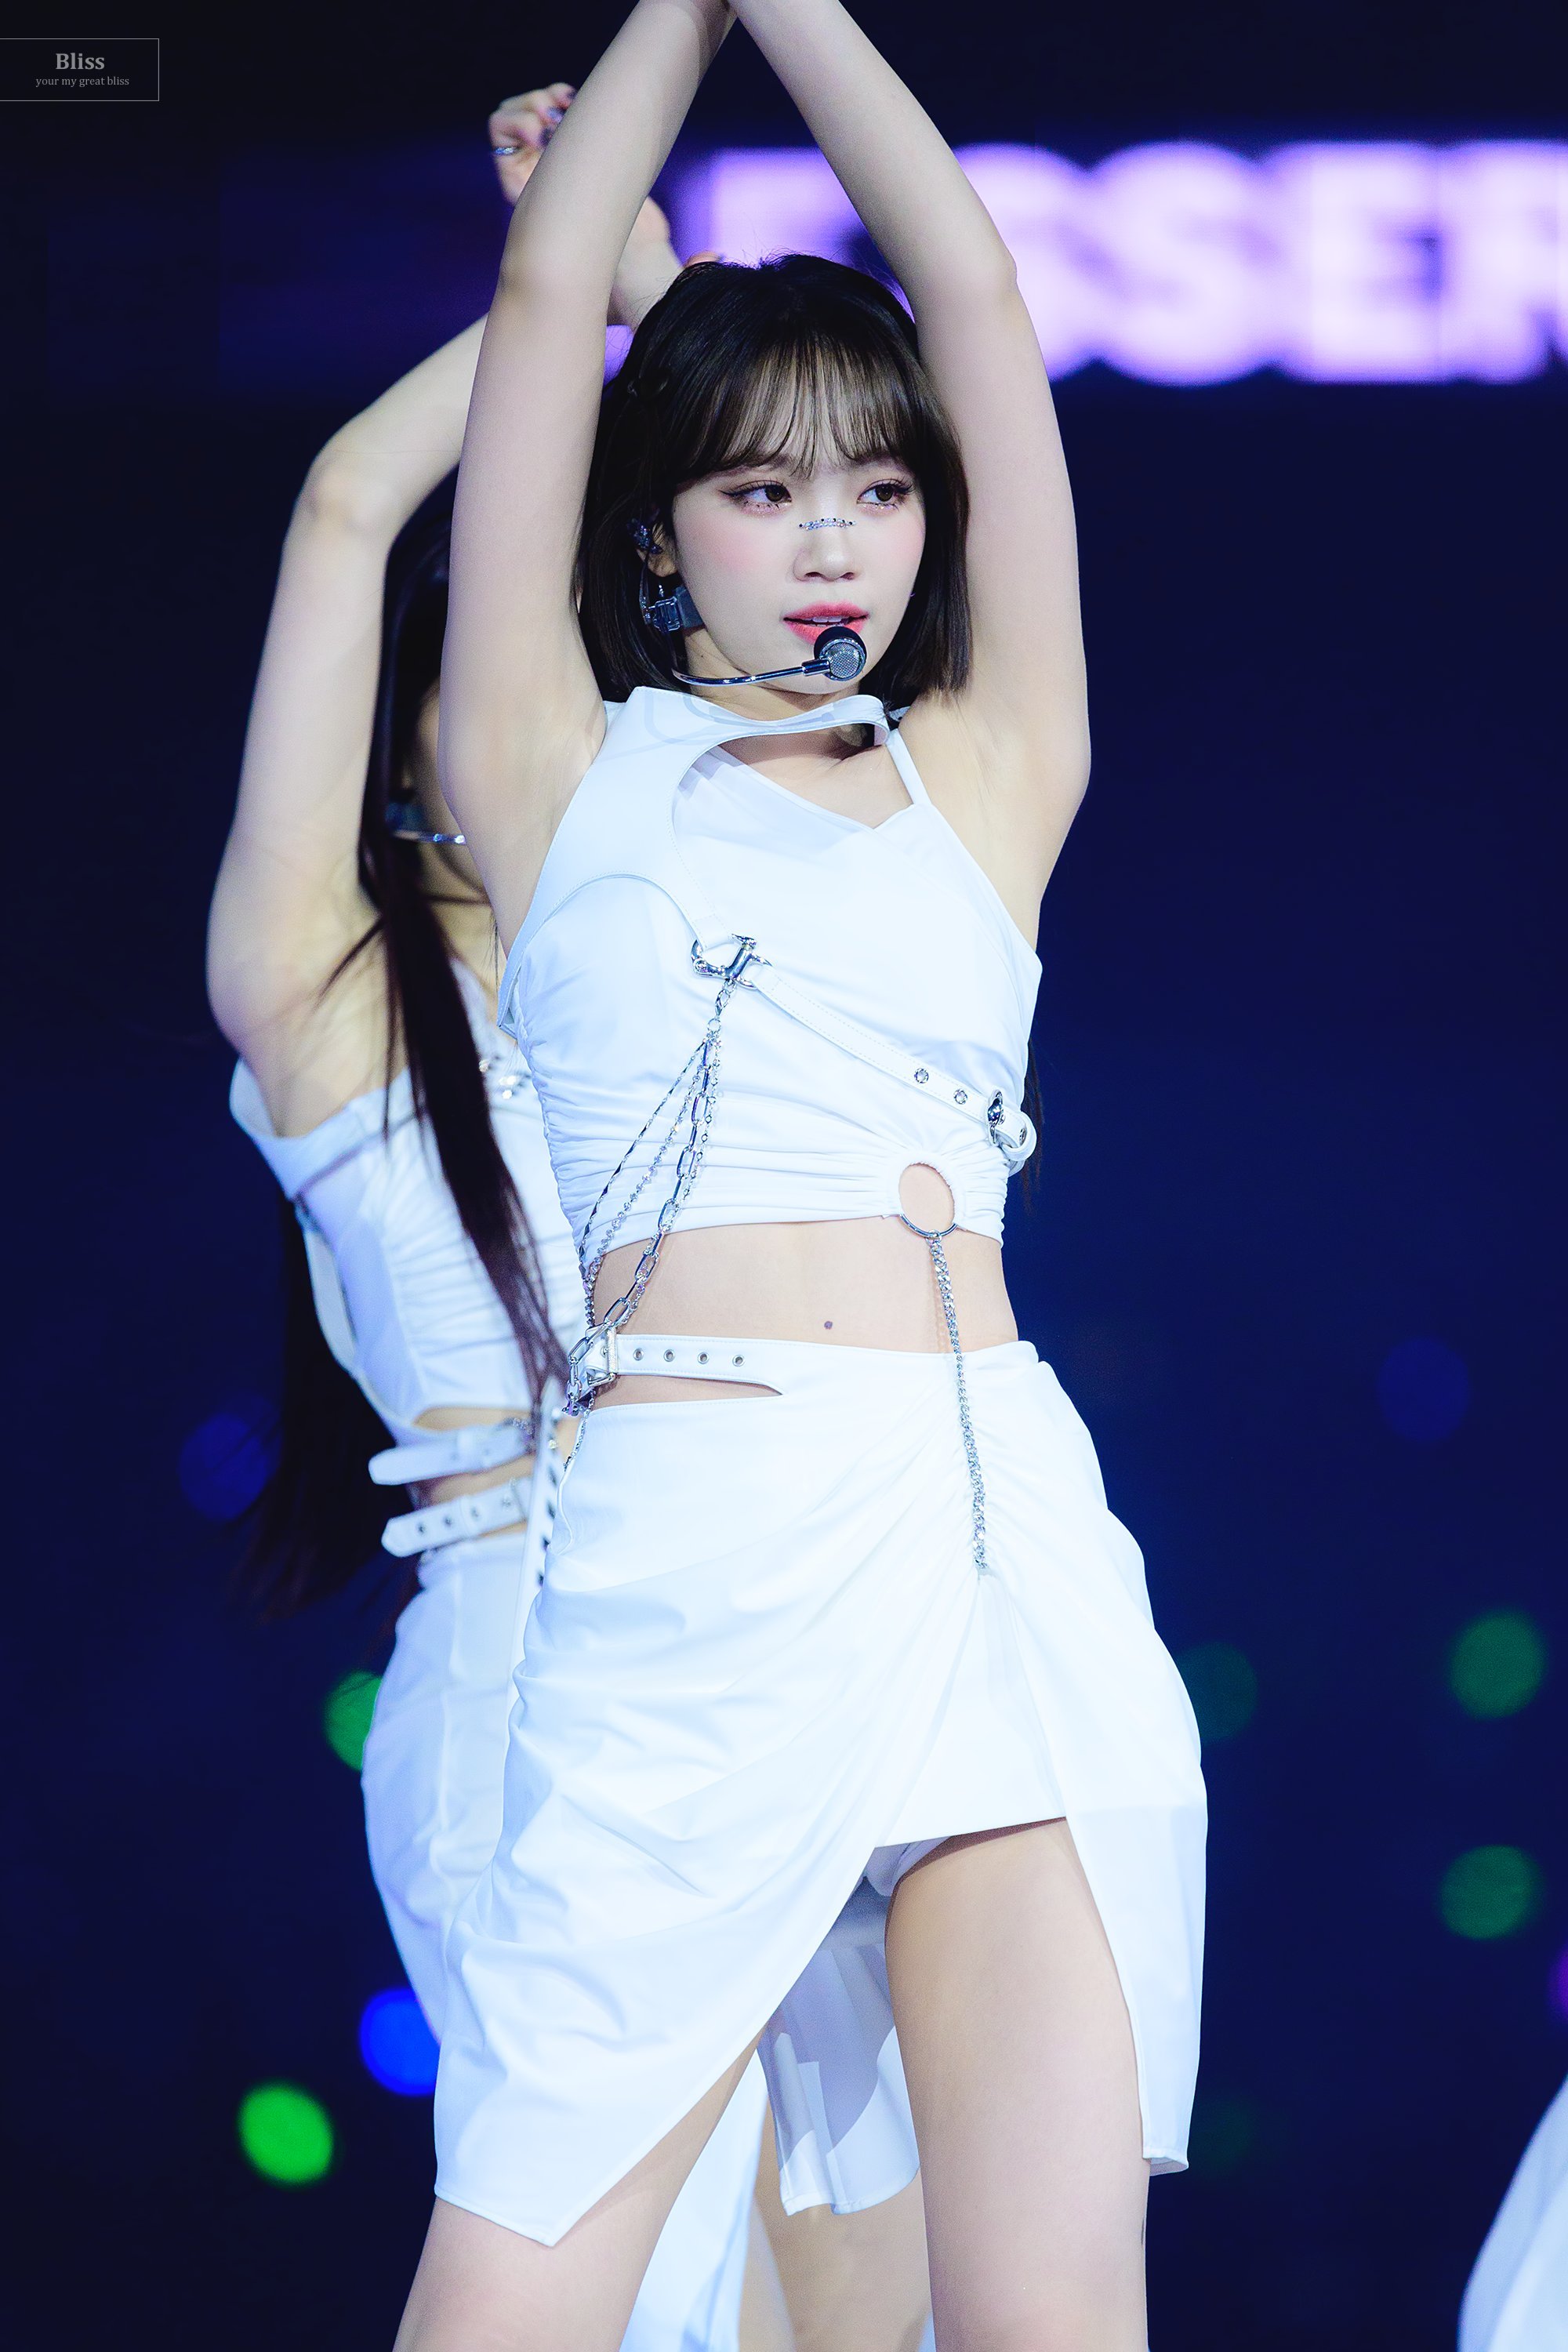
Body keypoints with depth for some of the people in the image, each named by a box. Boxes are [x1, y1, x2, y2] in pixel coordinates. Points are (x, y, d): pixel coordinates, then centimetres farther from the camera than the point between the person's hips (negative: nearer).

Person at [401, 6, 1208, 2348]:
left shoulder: (982, 777, 19)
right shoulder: (566, 778, 15)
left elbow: (975, 289, 17)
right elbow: (546, 296, 13)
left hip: (1012, 1539, 2)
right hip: (691, 1561, -2)